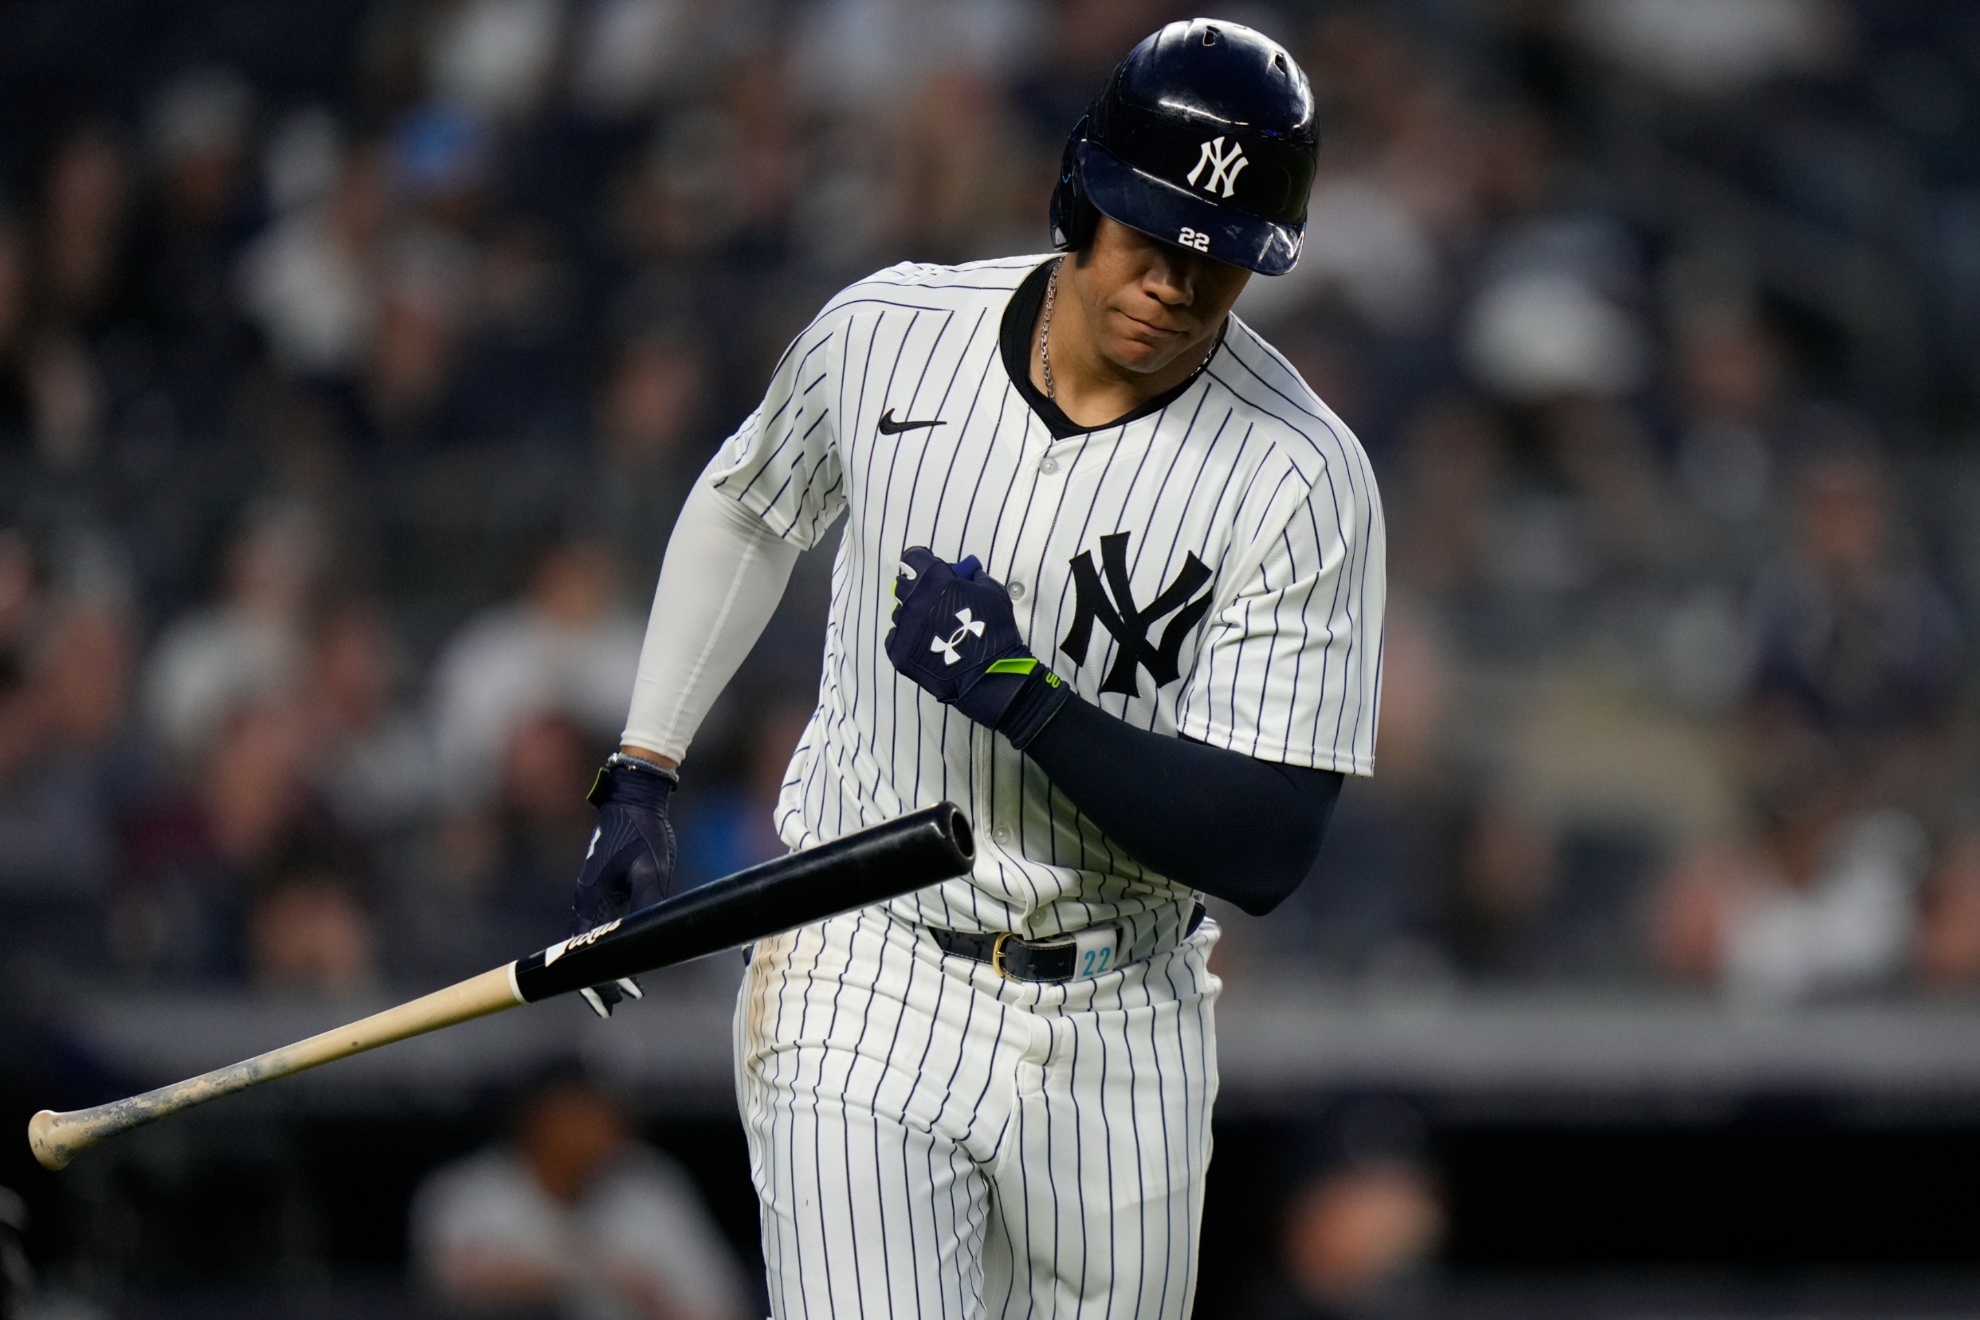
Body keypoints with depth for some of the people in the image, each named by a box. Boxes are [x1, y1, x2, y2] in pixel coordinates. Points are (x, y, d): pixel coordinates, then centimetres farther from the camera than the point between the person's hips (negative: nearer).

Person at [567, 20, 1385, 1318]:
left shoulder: (1306, 480, -14)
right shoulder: (886, 334, -6)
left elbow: (1265, 848, -18)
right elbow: (749, 511, 18)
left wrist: (1025, 695, -28)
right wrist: (641, 778, 13)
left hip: (1119, 1046, 0)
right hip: (866, 989, 0)